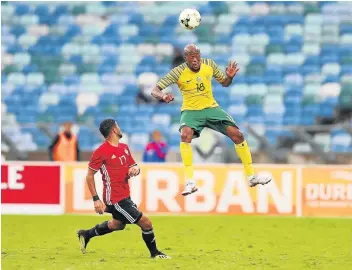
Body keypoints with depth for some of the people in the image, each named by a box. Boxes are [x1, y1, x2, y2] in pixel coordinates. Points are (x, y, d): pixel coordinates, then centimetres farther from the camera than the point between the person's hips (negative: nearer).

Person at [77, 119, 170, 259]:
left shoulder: (124, 147, 9)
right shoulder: (101, 151, -15)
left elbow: (134, 166, 18)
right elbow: (89, 175, -10)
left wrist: (135, 169, -8)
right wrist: (96, 199, -15)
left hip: (124, 196, 9)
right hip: (115, 199, -9)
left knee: (118, 224, 31)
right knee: (145, 222, -7)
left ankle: (86, 235, 45)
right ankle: (154, 253, 12)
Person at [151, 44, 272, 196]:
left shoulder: (209, 65, -6)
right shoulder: (178, 72, -15)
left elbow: (224, 83, 10)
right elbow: (155, 90, -16)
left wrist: (230, 77, -14)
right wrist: (163, 96, -39)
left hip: (211, 108, 3)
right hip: (190, 111, -3)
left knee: (237, 135, -9)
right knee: (185, 135, -33)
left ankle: (251, 176, 9)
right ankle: (190, 182, -29)